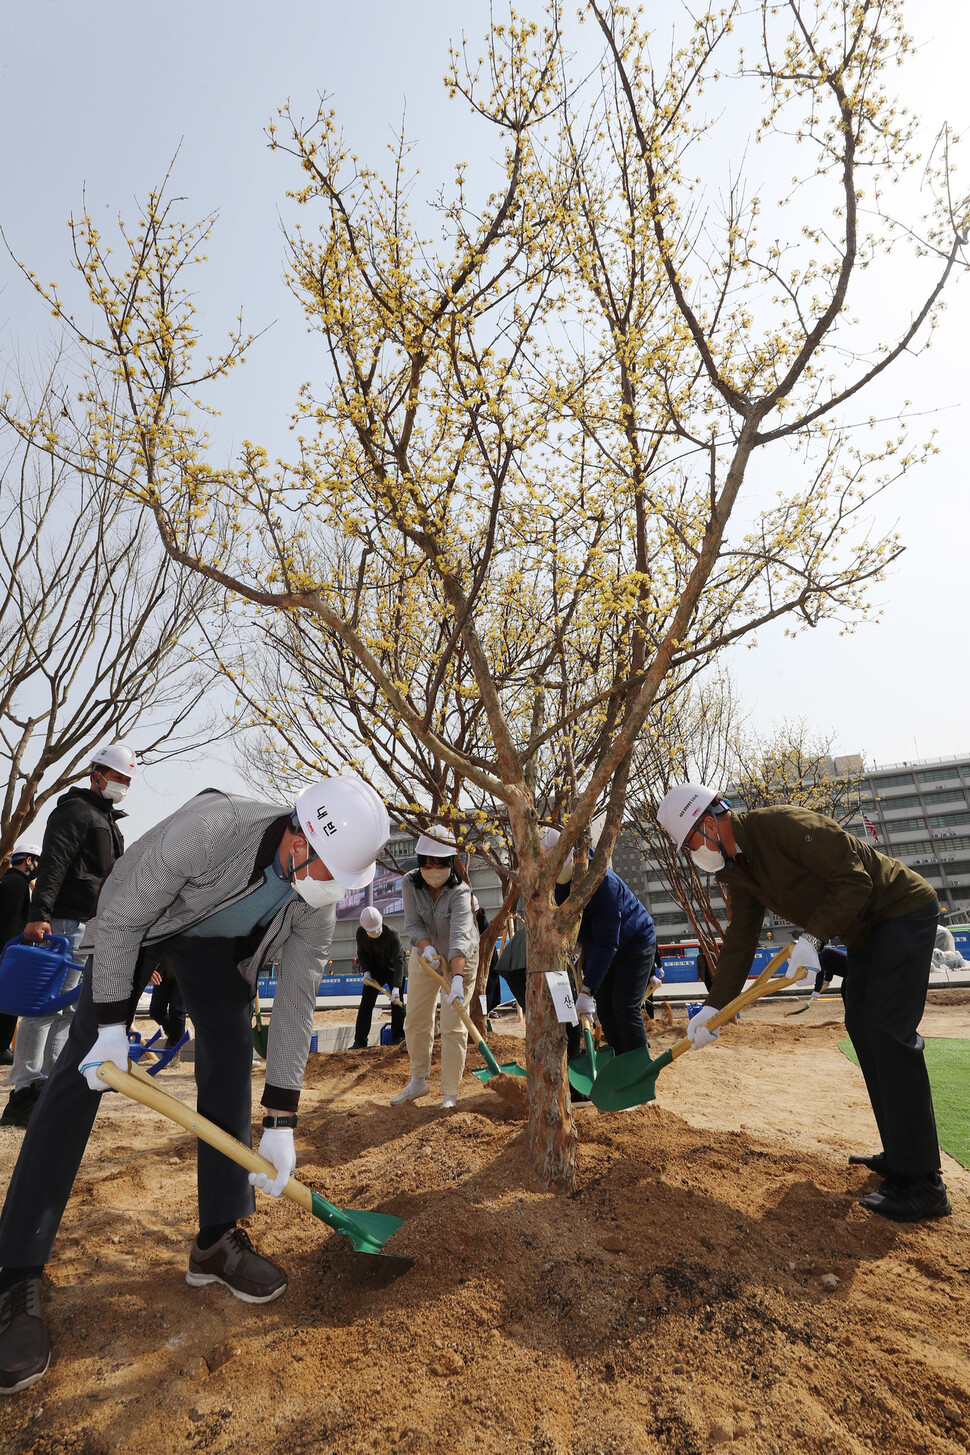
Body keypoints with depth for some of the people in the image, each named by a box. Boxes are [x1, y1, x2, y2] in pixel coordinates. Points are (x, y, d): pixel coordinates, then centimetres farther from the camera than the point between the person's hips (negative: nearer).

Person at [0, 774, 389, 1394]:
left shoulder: (318, 903, -26)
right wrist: (112, 1025, -23)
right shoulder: (208, 827, -43)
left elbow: (296, 1001, -19)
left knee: (231, 1062, -4)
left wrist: (281, 1122, -18)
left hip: (217, 942, 4)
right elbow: (122, 918, -27)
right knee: (84, 1070, -10)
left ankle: (218, 1239, 10)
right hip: (135, 925, -3)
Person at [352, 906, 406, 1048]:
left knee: (397, 1003, -5)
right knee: (366, 1003, -2)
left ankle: (397, 1038, 11)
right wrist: (366, 971, -19)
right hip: (375, 970, 3)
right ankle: (360, 1042, 3)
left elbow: (398, 961, -35)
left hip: (394, 970, -3)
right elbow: (361, 954, -1)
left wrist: (396, 987, -43)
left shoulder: (392, 934, -32)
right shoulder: (360, 932, -18)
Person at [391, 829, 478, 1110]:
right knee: (415, 1021, 12)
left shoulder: (459, 892, -30)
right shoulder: (410, 883, -16)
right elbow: (412, 924, -16)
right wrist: (427, 947, -36)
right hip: (424, 955, 5)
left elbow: (459, 936, -41)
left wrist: (457, 977, -52)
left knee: (452, 1027, -6)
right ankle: (418, 1082, 33)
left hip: (459, 959, -4)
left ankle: (450, 1094, 10)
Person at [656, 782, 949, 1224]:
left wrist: (812, 937, -32)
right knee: (862, 1027, 10)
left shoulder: (782, 825, -27)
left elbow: (854, 879, -27)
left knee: (889, 1031, -13)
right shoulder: (736, 868, 1)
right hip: (863, 931, 9)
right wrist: (713, 1006, -3)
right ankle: (899, 1155, 23)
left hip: (903, 910, -9)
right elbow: (740, 939, 2)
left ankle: (922, 1184, -5)